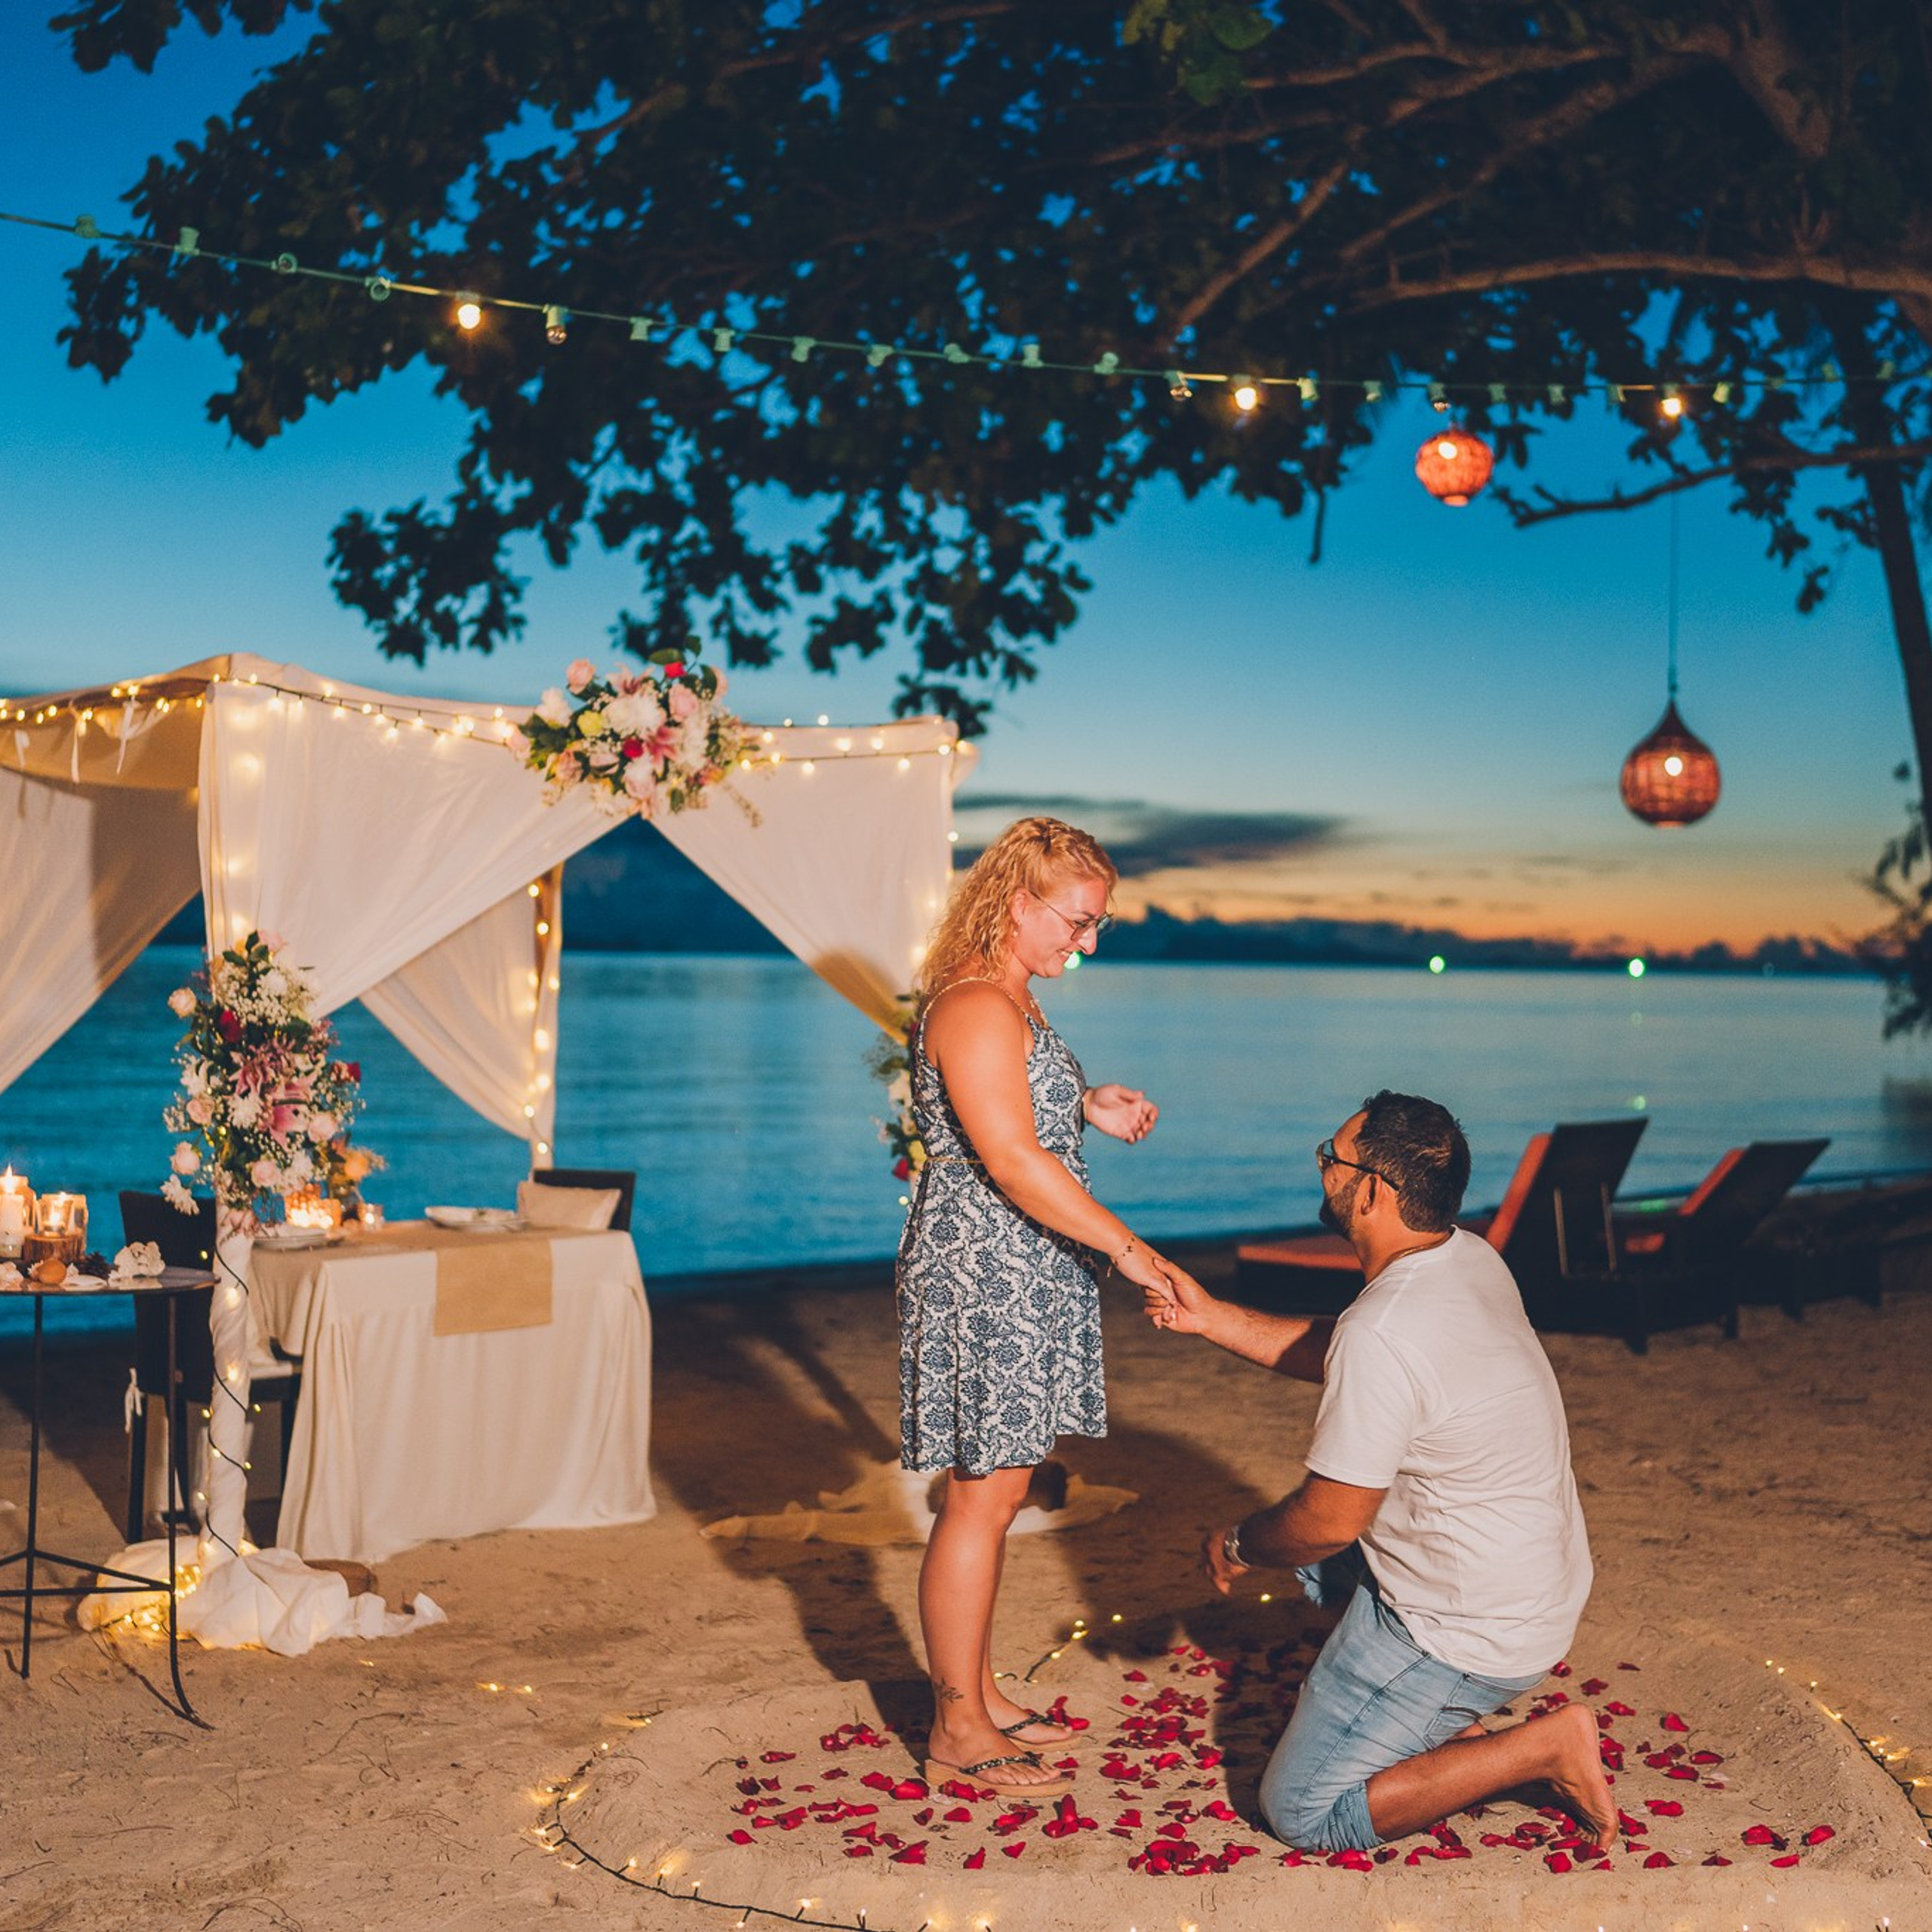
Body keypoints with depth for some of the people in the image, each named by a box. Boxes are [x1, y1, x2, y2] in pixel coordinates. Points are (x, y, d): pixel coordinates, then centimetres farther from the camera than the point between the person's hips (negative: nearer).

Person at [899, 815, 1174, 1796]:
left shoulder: (1007, 999, 15)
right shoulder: (977, 1007, -19)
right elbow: (1014, 1162, -24)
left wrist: (1088, 1107, 12)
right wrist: (1126, 1247, -21)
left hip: (1017, 1276, 10)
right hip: (981, 1275, -10)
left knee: (992, 1489, 15)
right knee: (982, 1495, -4)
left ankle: (975, 1694, 26)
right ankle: (958, 1734, 6)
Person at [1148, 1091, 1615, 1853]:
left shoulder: (1384, 1332, -29)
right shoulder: (1470, 1259, -1)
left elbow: (1331, 1518, -21)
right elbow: (1332, 1351, 15)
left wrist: (1237, 1547, -2)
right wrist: (1212, 1318, 11)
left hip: (1467, 1633, -9)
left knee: (1302, 1812, 3)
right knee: (1307, 1546, 27)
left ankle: (1541, 1750, -3)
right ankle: (1448, 1729, 21)